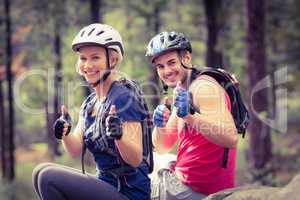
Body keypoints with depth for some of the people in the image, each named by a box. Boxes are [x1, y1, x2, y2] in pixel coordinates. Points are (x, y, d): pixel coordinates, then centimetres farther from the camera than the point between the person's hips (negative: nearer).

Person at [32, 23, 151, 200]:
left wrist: (119, 135, -39)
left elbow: (136, 160, -19)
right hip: (106, 185, 9)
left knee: (50, 178, -18)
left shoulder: (124, 98, -14)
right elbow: (76, 150, 3)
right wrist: (65, 133, -18)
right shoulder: (89, 103, 12)